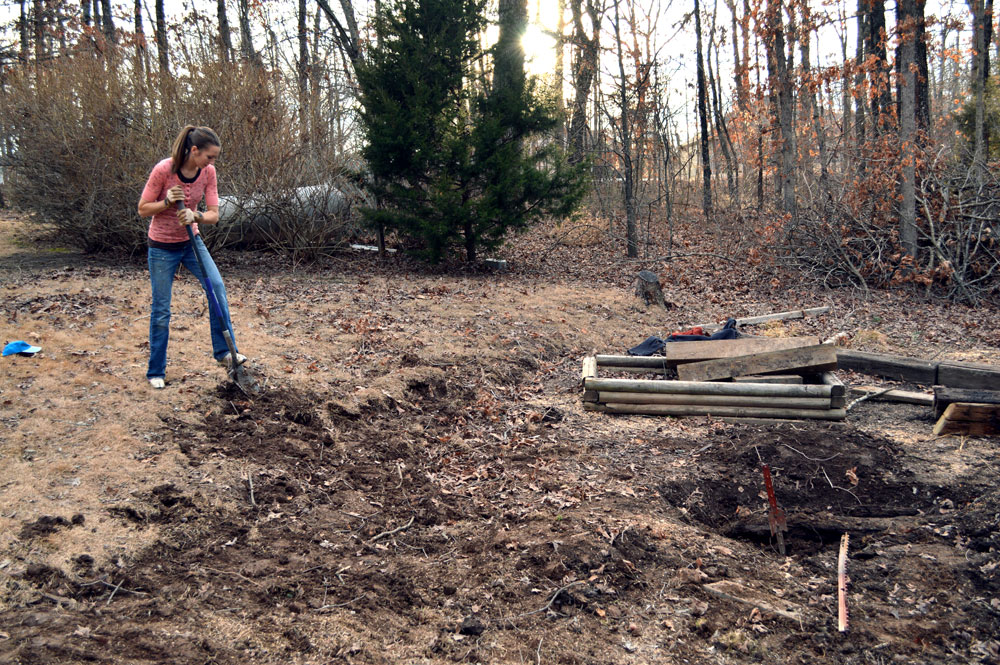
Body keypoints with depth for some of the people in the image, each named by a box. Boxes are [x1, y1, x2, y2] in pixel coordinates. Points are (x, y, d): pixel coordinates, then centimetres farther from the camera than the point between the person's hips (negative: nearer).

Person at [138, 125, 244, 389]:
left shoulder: (208, 172, -9)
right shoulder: (163, 170, -22)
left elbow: (214, 214, -10)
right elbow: (143, 209, -13)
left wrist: (195, 216, -30)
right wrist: (167, 202, -30)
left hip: (191, 241, 4)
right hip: (162, 246, -4)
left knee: (217, 286, -14)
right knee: (161, 309, 1)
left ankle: (223, 352, -3)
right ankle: (156, 372, 14)